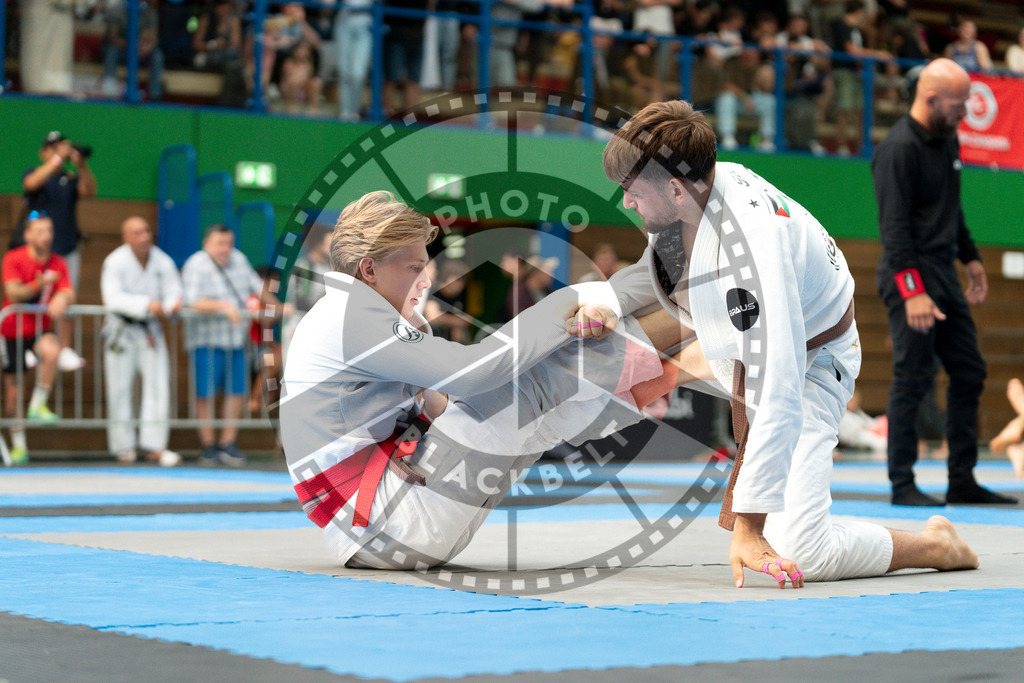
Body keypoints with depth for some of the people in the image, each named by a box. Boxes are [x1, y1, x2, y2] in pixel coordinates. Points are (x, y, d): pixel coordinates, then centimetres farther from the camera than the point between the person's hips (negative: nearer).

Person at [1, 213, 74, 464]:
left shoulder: (57, 263, -1)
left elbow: (67, 293, -8)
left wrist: (62, 300, -32)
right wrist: (38, 285, -35)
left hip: (41, 329, 1)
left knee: (52, 351, -33)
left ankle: (38, 405, -16)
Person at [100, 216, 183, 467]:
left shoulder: (163, 262, -1)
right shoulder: (115, 262, -14)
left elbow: (173, 290, -2)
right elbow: (114, 298, -24)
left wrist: (173, 303, -27)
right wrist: (146, 304, -35)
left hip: (151, 329, 3)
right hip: (121, 330, -3)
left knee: (158, 385, -4)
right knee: (120, 388, -1)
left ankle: (154, 445, 0)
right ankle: (124, 446, 11)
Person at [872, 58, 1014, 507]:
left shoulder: (948, 140, 14)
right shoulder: (899, 148, -14)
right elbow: (894, 226, -19)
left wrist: (971, 258, 22)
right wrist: (913, 292, -24)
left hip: (944, 274, 9)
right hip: (911, 278, -9)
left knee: (969, 373, 8)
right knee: (912, 378, -7)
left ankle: (962, 481, 15)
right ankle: (902, 486, 1)